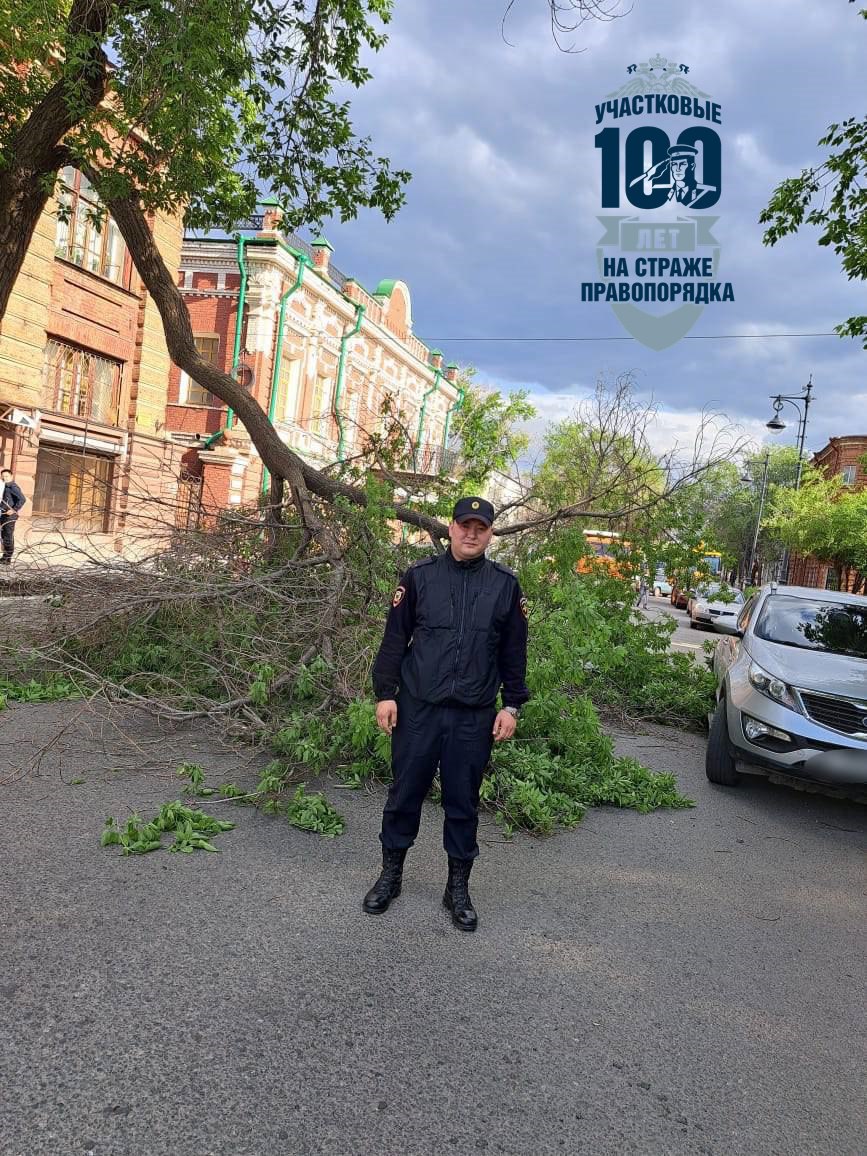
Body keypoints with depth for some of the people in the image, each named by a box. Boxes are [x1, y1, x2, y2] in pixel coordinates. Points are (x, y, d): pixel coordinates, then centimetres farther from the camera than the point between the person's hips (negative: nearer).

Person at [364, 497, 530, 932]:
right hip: (417, 710, 0)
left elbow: (514, 651, 8)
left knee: (463, 802, 10)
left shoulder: (505, 585, 4)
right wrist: (385, 693, -2)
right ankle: (390, 874, 28)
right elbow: (394, 638, 3)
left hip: (475, 717, 1)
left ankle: (458, 887, 25)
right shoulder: (419, 576, 1)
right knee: (405, 793, 9)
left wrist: (511, 705, 3)